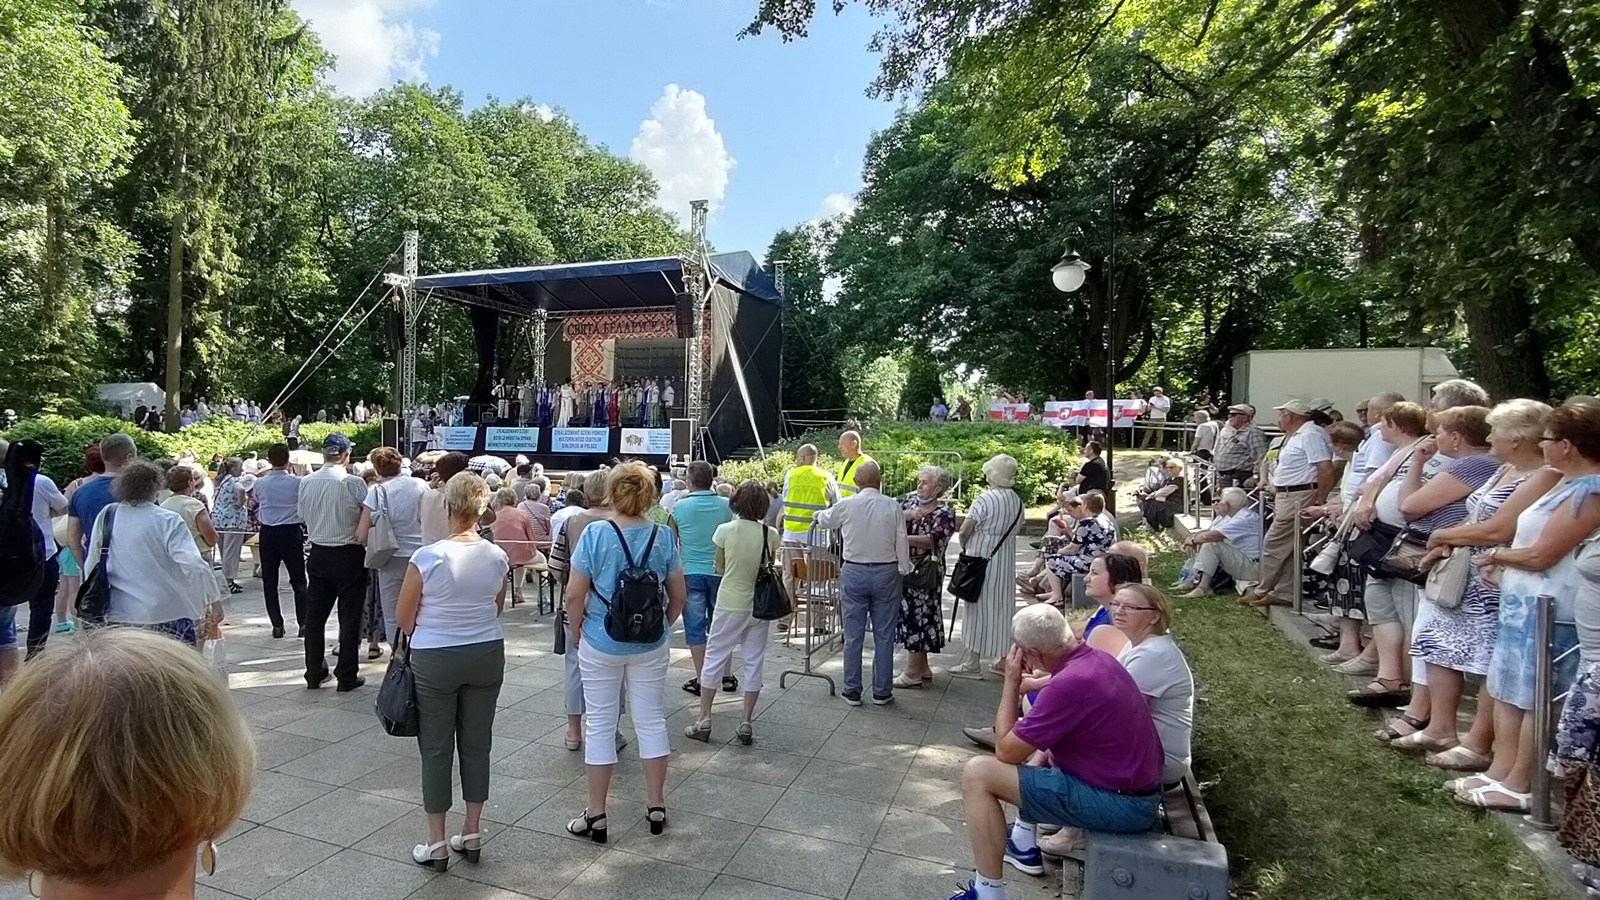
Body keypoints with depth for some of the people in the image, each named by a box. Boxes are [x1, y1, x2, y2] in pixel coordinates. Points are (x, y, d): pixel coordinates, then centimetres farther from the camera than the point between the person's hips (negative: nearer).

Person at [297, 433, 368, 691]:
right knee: (349, 616, 4)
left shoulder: (306, 482, -3)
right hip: (349, 555, -4)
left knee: (315, 614, 14)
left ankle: (314, 673, 23)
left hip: (318, 554, 5)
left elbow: (304, 515, 7)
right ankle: (347, 676, 9)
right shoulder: (353, 482, -17)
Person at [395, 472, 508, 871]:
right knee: (477, 743, 14)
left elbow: (403, 617, -5)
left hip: (435, 659, -3)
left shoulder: (427, 557, -16)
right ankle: (472, 834, 26)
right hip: (487, 654, 3)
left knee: (436, 748, 10)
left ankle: (437, 842, 19)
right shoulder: (497, 557, -5)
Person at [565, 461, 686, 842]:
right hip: (650, 645, 2)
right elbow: (678, 596, 1)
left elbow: (574, 595, -13)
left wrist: (578, 631, 3)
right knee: (651, 720, 14)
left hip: (601, 643, -2)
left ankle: (596, 816, 20)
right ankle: (656, 807, 24)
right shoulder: (663, 537, -6)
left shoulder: (595, 535, -14)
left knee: (600, 725, 10)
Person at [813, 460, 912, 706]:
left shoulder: (846, 505, -6)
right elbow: (902, 542, -4)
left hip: (854, 572, 0)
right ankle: (882, 691, 16)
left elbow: (825, 520, 14)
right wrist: (903, 571, 9)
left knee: (853, 636, 8)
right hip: (886, 573, 0)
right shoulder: (892, 506, -7)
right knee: (884, 636, 8)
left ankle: (852, 690, 16)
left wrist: (819, 514, 36)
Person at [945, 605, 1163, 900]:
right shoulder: (1098, 658, 2)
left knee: (977, 773, -11)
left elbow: (1006, 752, -15)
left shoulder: (1068, 684, -26)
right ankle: (1024, 845, 33)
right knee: (1037, 741, 30)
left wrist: (1011, 682, -9)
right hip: (1138, 786, 10)